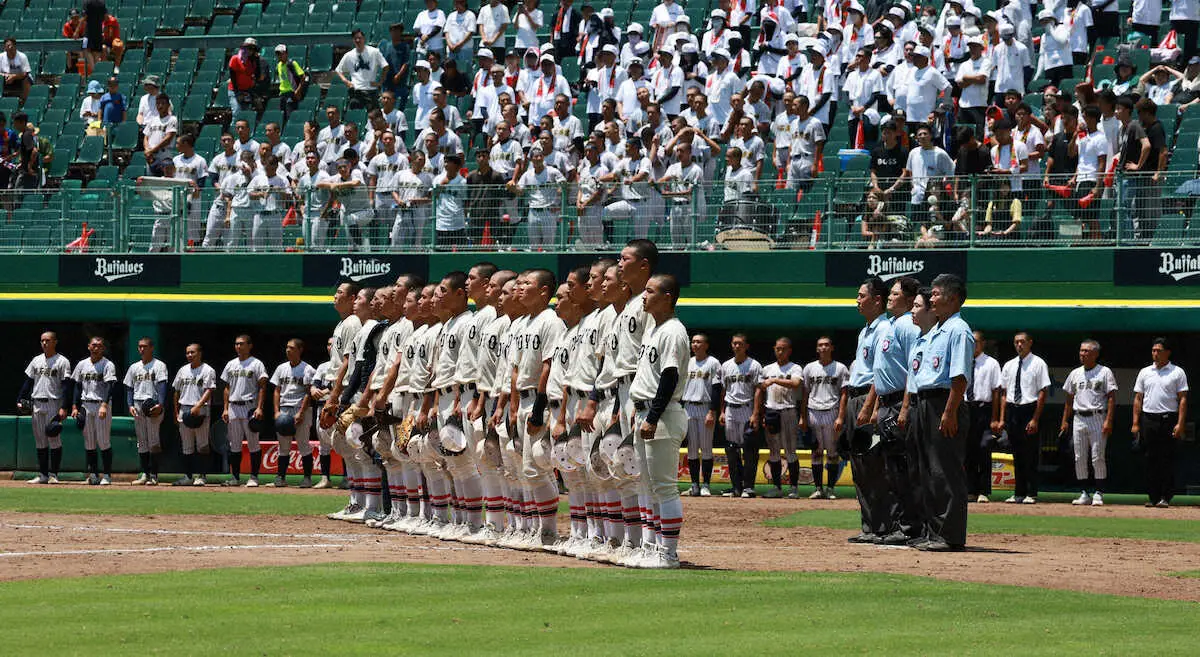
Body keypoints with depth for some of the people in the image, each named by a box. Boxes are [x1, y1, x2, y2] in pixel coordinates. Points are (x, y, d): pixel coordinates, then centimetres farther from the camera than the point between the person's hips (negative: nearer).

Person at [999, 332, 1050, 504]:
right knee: (1017, 454, 8)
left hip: (1030, 409, -5)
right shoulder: (1009, 366, 14)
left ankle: (1031, 494, -1)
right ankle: (1019, 493, 12)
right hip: (1012, 410, 5)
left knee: (1031, 455, -4)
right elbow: (1005, 393, 15)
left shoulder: (1038, 364, -2)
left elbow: (1042, 393, -7)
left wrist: (1035, 419, -14)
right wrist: (1002, 418, 7)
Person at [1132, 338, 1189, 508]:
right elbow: (1138, 398, 14)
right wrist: (1135, 423, 6)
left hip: (1168, 419, -4)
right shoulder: (1145, 372, 14)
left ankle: (1165, 497, -4)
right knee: (1151, 460, 4)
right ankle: (1153, 497, 8)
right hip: (1148, 419, 4)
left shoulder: (1177, 373, 4)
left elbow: (1182, 399, -1)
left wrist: (1180, 423, -11)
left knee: (1167, 460, -5)